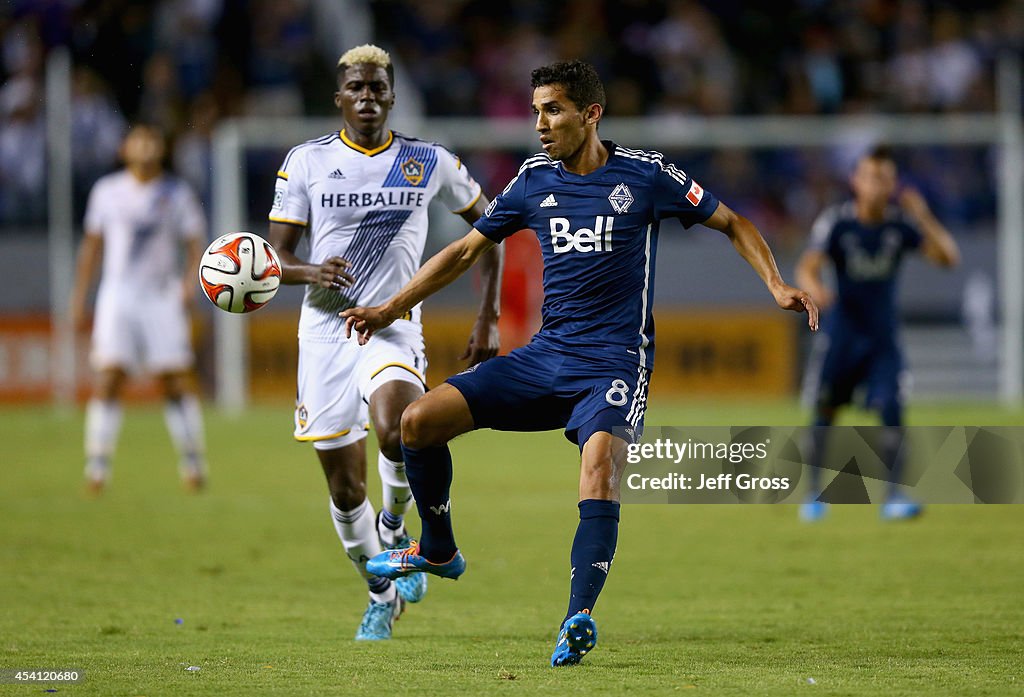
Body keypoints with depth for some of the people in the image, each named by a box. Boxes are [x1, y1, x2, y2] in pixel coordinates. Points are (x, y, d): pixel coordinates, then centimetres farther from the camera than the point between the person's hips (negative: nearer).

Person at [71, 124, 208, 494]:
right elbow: (92, 245, 14)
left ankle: (192, 463, 9)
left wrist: (191, 279, -14)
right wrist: (79, 296, 11)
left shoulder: (177, 193, 3)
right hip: (117, 295, 0)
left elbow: (195, 243, 4)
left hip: (162, 297, 0)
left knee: (175, 381, -3)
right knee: (109, 378, -9)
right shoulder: (107, 191, 6)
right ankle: (97, 465, -5)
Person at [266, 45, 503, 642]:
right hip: (325, 330, 1)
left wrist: (489, 318, 8)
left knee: (394, 429, -32)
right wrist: (312, 272, -21)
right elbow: (275, 258, 3)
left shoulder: (430, 163, 2)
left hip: (394, 329, -1)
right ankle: (382, 593, 26)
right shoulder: (307, 161, 1)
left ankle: (394, 527, -2)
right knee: (345, 486, 3)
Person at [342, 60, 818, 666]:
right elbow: (468, 250, 20)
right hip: (545, 356, 5)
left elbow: (732, 223, 6)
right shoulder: (535, 181, 8)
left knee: (600, 464, -33)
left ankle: (579, 616, -41)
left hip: (615, 361, -5)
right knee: (419, 421, -5)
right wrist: (392, 309, 17)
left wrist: (777, 286, -8)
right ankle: (439, 552, 17)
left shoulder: (645, 175, -3)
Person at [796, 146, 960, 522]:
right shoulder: (835, 222, -12)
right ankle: (814, 495, 24)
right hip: (841, 334, -1)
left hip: (883, 338, 1)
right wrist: (814, 289, -48)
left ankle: (894, 496, -12)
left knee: (892, 411, -15)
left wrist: (924, 218, -24)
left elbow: (949, 258, -11)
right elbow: (806, 267, -24)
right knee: (823, 413, 7)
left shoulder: (900, 224, -5)